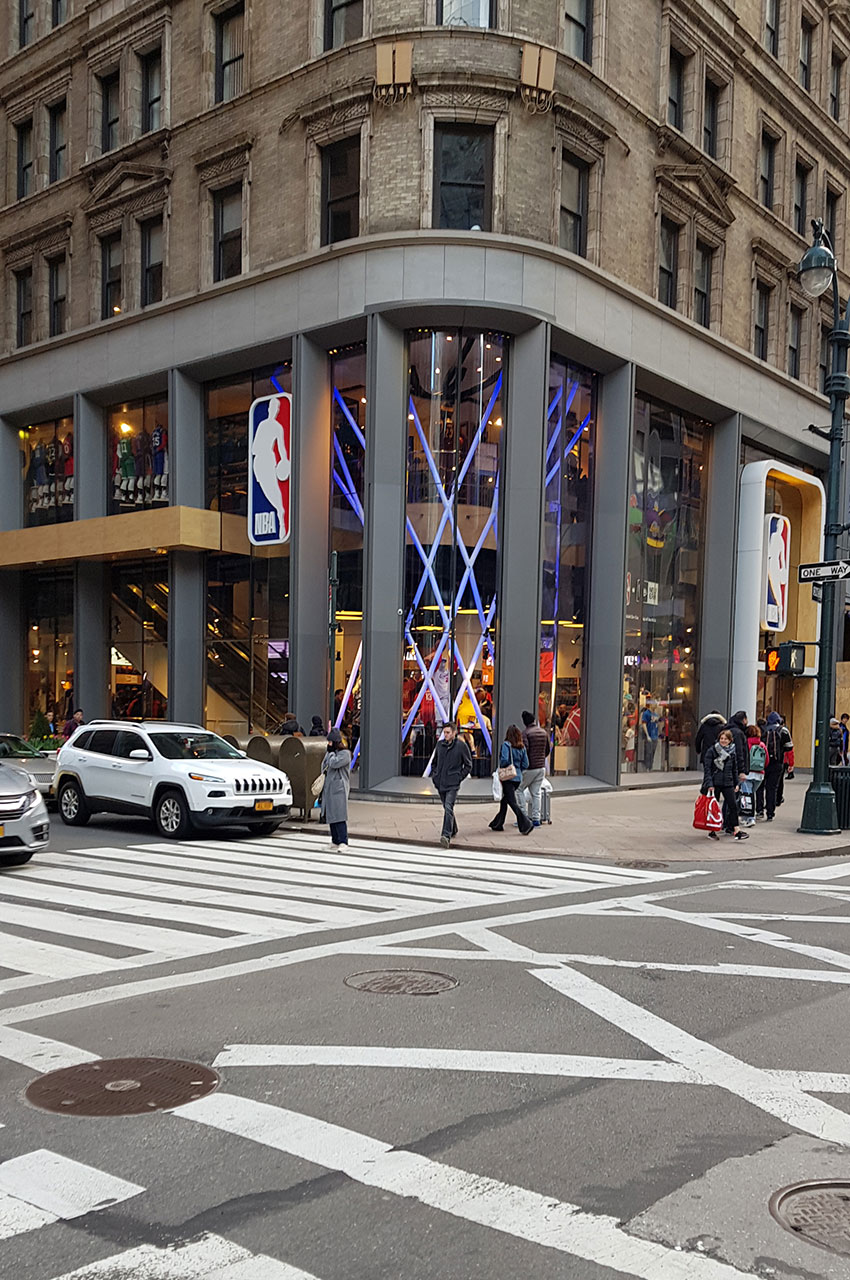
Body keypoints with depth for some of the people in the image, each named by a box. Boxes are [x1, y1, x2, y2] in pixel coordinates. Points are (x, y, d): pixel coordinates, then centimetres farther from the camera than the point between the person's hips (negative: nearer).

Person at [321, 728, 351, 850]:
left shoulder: (345, 753, -8)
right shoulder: (329, 752, 17)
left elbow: (334, 763, -21)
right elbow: (324, 766, 26)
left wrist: (331, 753, -6)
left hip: (339, 788, -9)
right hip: (328, 788, 9)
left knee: (339, 815, -15)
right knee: (330, 815, 10)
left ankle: (343, 842, -17)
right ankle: (335, 841, 17)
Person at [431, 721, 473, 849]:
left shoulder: (461, 746, -5)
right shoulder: (440, 744, 7)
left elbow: (468, 765, 2)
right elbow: (434, 762, 21)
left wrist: (459, 777, -7)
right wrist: (434, 775, 9)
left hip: (453, 784, -5)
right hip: (440, 784, 5)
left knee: (448, 808, -18)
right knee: (446, 808, 16)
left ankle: (446, 836, -24)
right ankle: (453, 831, 34)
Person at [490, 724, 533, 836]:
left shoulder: (506, 745, -12)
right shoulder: (522, 747, 5)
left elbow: (504, 760, -23)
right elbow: (525, 764, 4)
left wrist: (501, 768, -4)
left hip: (508, 777, -7)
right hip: (518, 777, 7)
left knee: (513, 802, -5)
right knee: (504, 801, 19)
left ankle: (526, 824, -18)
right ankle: (498, 824, 27)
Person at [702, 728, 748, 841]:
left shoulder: (733, 752, 8)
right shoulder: (711, 751, -5)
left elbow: (735, 769, 17)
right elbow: (707, 768, -7)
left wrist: (736, 783, 13)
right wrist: (709, 784, -14)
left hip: (728, 783, 3)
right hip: (715, 783, -3)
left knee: (733, 805, -3)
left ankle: (736, 829, 1)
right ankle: (712, 831, 12)